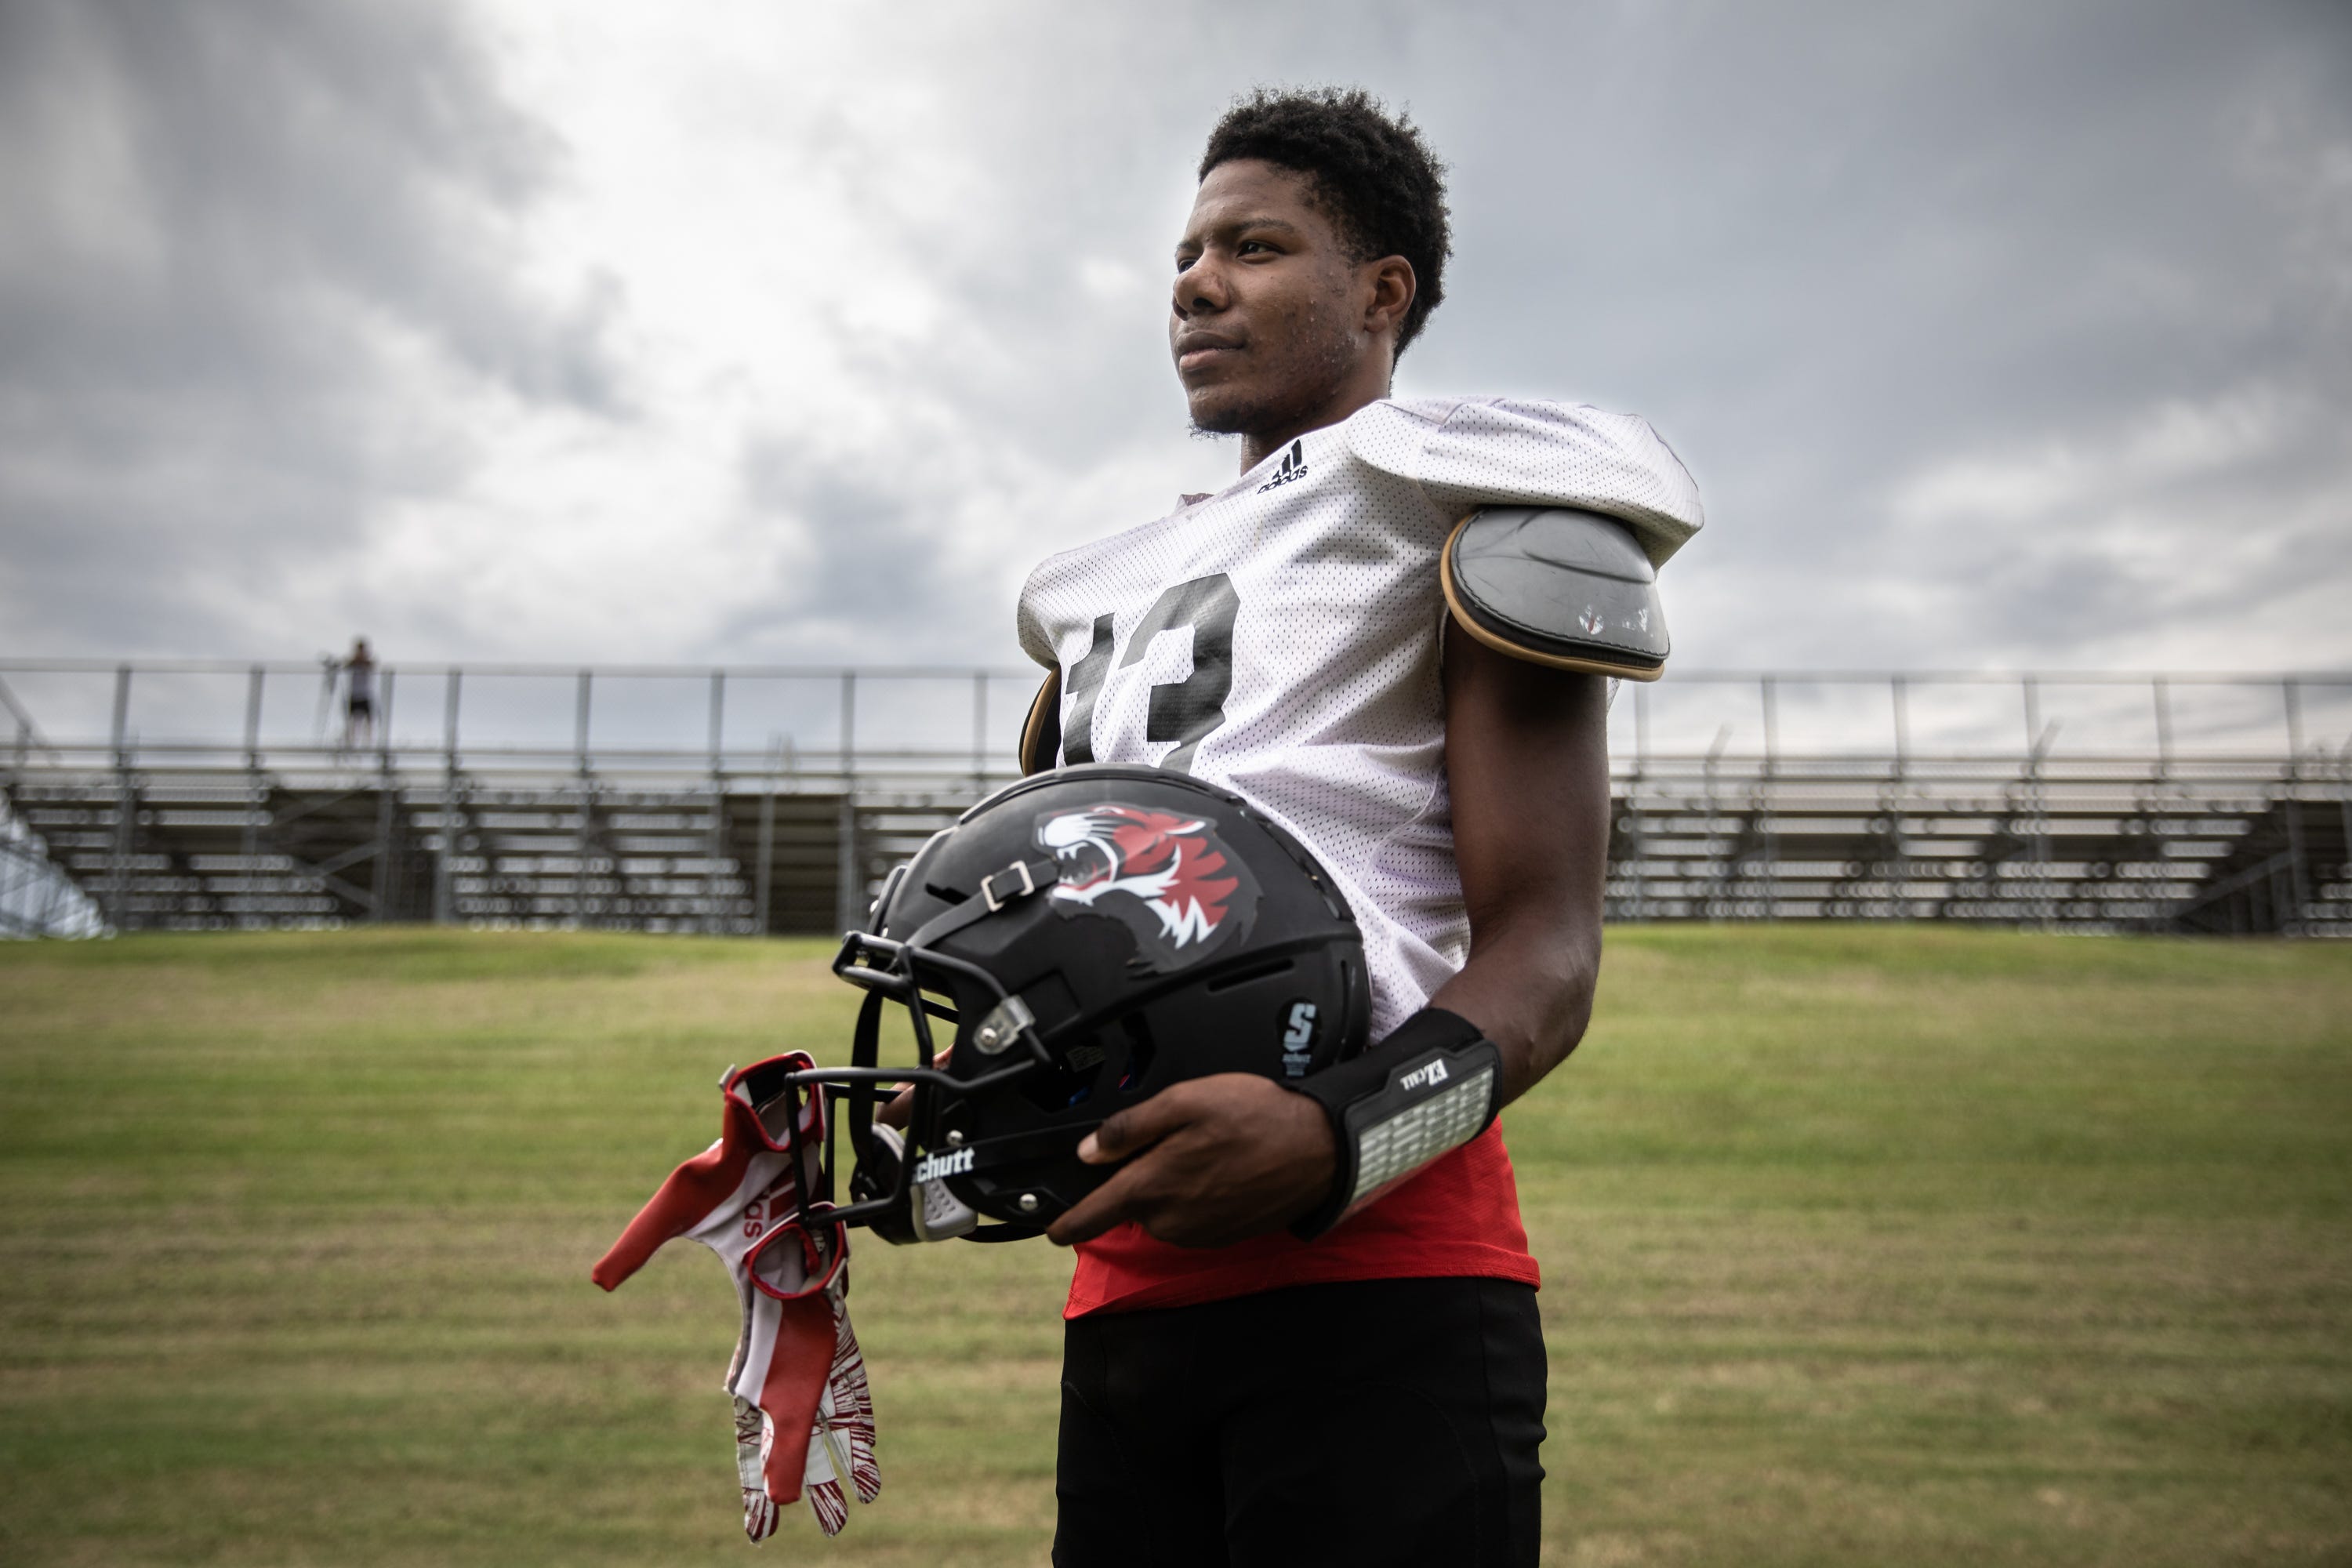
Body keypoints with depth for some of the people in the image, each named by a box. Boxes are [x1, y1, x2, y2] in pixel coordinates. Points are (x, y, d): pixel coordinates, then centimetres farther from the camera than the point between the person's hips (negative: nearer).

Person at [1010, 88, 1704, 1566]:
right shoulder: (1111, 585, 23)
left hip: (1375, 1287, -6)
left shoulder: (1460, 504, 1)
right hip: (1128, 1287, 7)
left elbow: (1545, 948, -8)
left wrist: (1336, 1141, -25)